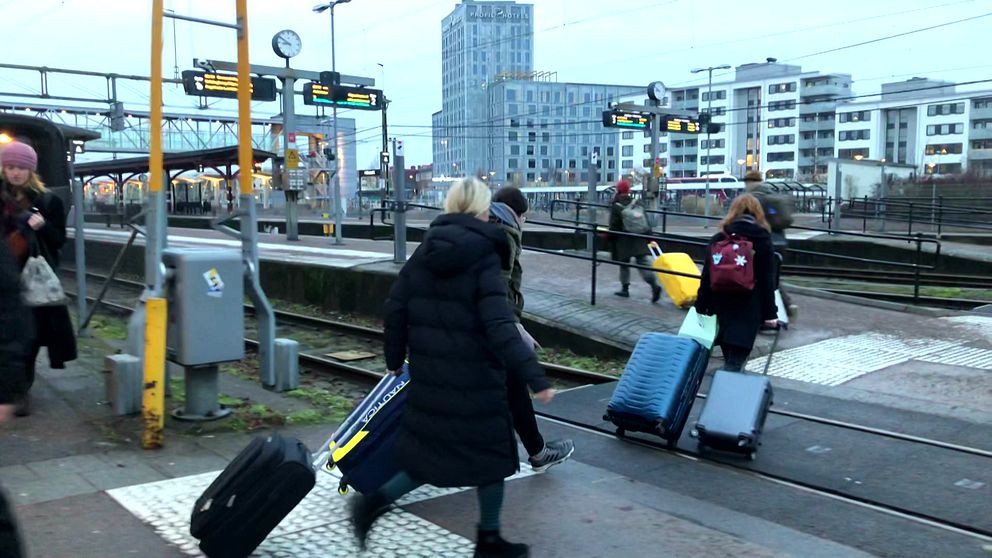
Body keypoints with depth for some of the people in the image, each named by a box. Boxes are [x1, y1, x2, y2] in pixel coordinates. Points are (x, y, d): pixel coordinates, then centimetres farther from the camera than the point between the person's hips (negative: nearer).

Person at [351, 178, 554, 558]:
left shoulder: (424, 253, 4)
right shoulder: (485, 259, -14)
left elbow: (395, 308, 7)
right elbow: (499, 328, -22)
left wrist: (395, 360, 20)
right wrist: (534, 377, -24)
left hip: (429, 377, 6)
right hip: (476, 380, -6)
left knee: (429, 453, 20)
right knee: (491, 454, 12)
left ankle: (376, 500, 4)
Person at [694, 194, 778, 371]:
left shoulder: (719, 238, 4)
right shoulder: (763, 240, -2)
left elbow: (707, 275, 3)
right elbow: (767, 279, -4)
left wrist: (701, 305, 9)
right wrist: (770, 313, 0)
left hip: (722, 302, 3)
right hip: (750, 305, -3)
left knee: (729, 354, 20)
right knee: (738, 356, -3)